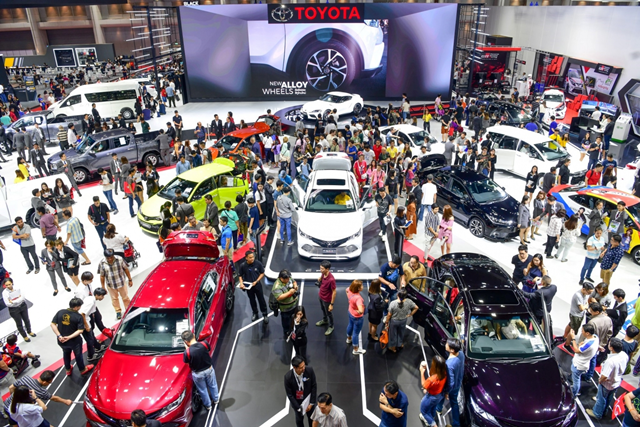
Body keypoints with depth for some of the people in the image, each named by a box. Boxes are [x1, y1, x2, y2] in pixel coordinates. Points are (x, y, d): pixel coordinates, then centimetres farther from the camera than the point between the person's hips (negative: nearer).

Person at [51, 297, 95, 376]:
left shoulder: (60, 312, -11)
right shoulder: (78, 317, -21)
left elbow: (53, 324, -12)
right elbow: (80, 330, -26)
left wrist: (59, 336, -14)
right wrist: (69, 337, -22)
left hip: (62, 341, 4)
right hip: (74, 341, -4)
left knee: (66, 354, 30)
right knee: (78, 355, 21)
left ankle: (68, 370, 50)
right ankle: (82, 370, 42)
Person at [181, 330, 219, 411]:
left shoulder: (187, 352, -32)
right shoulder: (205, 344, -26)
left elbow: (185, 361, -11)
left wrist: (187, 349, -9)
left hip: (198, 374, -2)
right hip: (209, 369, 2)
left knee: (203, 390, 25)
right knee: (212, 385, 30)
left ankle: (208, 405, 46)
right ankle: (216, 399, 54)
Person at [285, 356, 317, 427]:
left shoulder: (310, 370, -27)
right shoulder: (288, 377, -30)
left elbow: (314, 386, -14)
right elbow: (289, 394, -19)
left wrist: (311, 403, -12)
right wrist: (298, 408, -15)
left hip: (309, 399, 1)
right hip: (297, 402, -1)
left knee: (312, 418, 23)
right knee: (299, 420, 22)